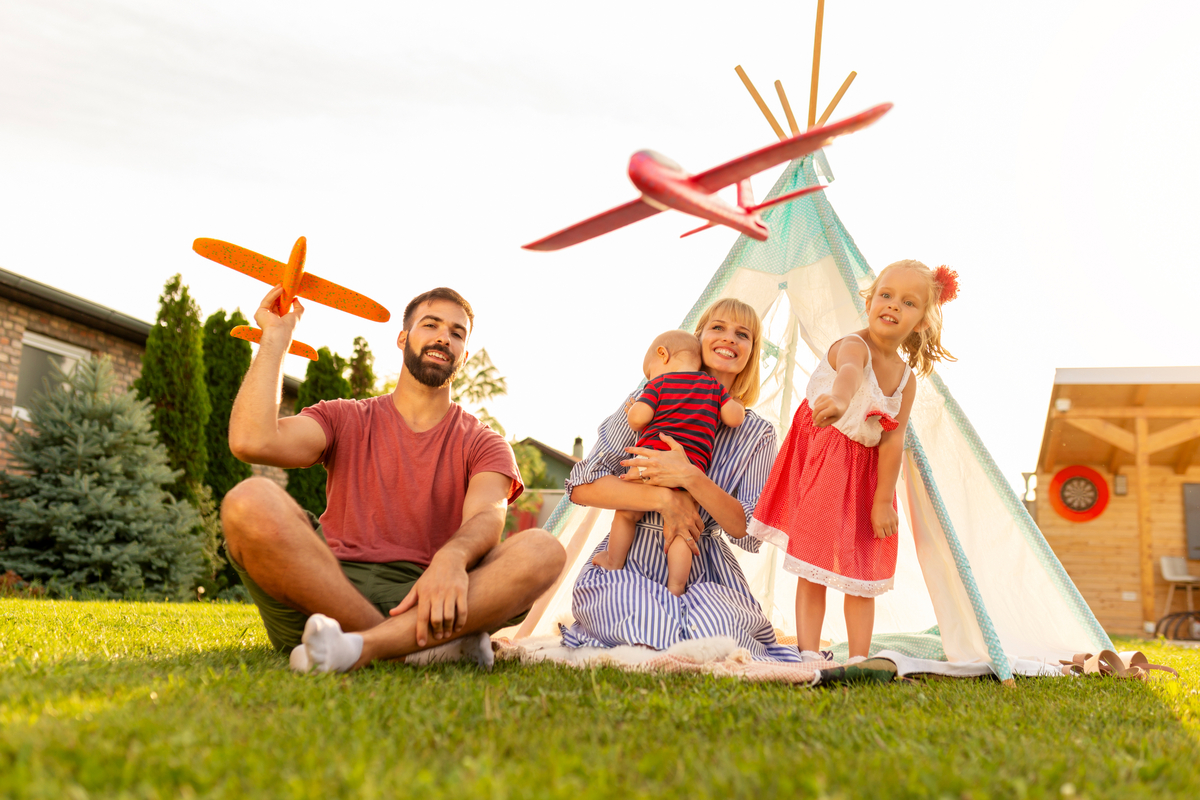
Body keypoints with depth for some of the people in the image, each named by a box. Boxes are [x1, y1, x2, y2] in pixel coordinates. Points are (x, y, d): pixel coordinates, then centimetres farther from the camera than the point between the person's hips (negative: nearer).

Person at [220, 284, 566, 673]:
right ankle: (422, 647, -29)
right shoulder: (344, 420, 17)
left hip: (424, 600, 0)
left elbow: (486, 518, -7)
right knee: (251, 500, -27)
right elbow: (251, 441, -3)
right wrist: (275, 337, 5)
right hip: (324, 592, 0)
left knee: (542, 550, -25)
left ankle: (364, 645, -37)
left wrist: (451, 559, -32)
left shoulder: (482, 444, 15)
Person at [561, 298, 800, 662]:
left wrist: (690, 477, -22)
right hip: (629, 564, -1)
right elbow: (582, 485, -6)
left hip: (703, 573, 1)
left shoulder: (757, 434, 5)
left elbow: (750, 532, -7)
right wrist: (665, 499, -19)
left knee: (716, 630, -31)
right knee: (653, 629, -32)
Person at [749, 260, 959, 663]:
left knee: (864, 569, 7)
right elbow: (849, 370, -44)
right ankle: (809, 653, 0)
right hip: (821, 461, -5)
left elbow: (892, 441, -4)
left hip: (864, 470, 5)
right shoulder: (852, 346, -18)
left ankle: (859, 658, 13)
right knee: (814, 567, -5)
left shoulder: (906, 378, -1)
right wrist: (840, 399, -67)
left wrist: (883, 500, -9)